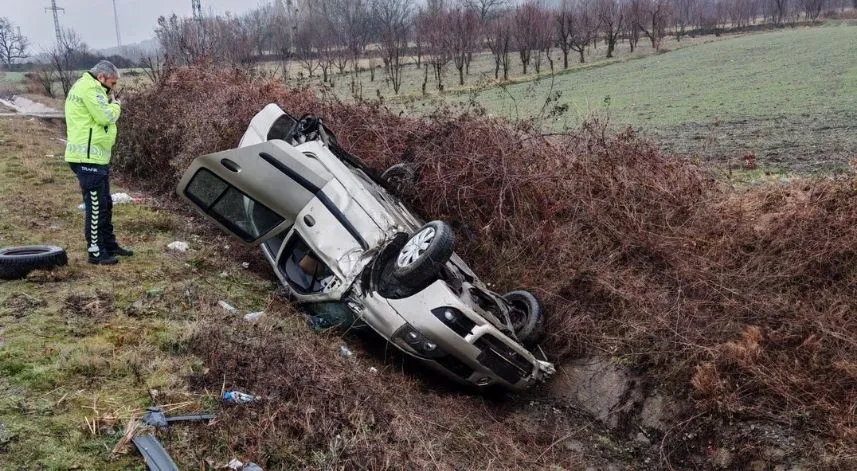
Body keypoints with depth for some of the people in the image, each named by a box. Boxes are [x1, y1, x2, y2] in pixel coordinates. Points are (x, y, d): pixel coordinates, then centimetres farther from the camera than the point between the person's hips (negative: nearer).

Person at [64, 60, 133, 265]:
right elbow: (106, 117, -20)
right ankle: (96, 252, 2)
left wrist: (109, 102, 8)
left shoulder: (84, 86, 20)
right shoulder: (90, 88, -14)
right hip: (89, 157, -11)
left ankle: (109, 245, 28)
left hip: (94, 156, 11)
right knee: (96, 206, -5)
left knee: (105, 204, 18)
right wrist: (115, 104, -2)